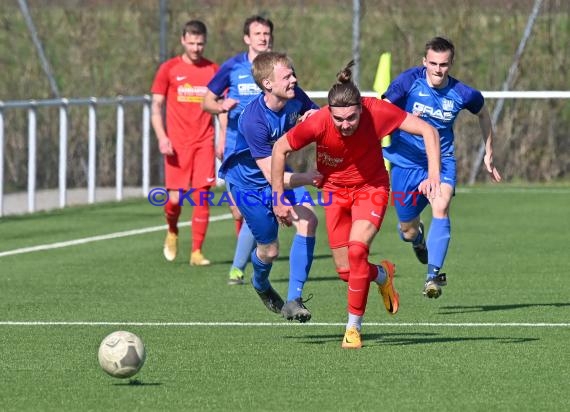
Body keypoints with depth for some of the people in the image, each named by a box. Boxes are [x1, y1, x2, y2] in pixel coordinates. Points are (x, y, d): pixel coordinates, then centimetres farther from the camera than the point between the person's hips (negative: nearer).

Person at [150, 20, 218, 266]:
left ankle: (196, 252, 0)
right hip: (177, 144, -1)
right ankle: (172, 232, 27)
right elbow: (156, 107, 4)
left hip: (204, 142, 1)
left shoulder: (213, 70, 8)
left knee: (201, 196, -5)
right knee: (175, 197, -5)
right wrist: (162, 137, -9)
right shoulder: (169, 69, 2)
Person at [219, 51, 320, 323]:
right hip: (248, 181, -6)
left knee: (308, 220, -19)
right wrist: (311, 178, -43)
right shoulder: (254, 120, -36)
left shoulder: (295, 97, -17)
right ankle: (261, 285, 41)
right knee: (269, 249, 2)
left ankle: (293, 300, -13)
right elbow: (272, 176, -36)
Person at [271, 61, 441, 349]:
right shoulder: (318, 123, -29)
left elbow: (428, 131, -19)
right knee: (345, 270, -2)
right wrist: (279, 199, -10)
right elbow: (280, 149, -12)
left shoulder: (377, 112, -29)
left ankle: (354, 327, -11)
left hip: (371, 187, -1)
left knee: (357, 249, -24)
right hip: (335, 190, 1)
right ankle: (382, 274, 35)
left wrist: (434, 175, -29)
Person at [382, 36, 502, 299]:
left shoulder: (462, 94, -10)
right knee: (407, 231, 8)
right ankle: (418, 237, 48)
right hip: (406, 160, 0)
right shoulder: (409, 81, -14)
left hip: (441, 160, 0)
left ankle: (433, 276, -31)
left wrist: (489, 154, 17)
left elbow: (482, 114, 13)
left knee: (441, 208, -29)